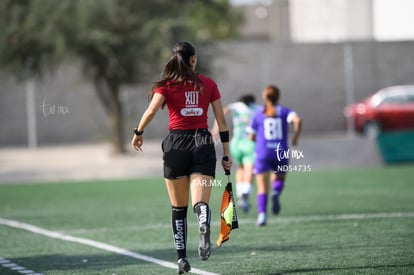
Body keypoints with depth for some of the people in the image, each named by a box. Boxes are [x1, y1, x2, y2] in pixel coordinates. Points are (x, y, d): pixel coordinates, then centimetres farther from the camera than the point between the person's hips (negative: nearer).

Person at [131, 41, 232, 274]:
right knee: (200, 203, -7)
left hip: (176, 145, 0)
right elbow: (221, 120, 7)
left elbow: (152, 110, -12)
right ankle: (204, 225, -43)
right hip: (204, 143, 0)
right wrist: (226, 153, 12)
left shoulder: (167, 84, 1)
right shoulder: (209, 84, 7)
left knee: (179, 207, 11)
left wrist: (138, 133, 4)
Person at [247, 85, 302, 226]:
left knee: (262, 187, -1)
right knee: (279, 179, 22)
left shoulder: (258, 114, 7)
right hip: (281, 153, 1)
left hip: (262, 153, 0)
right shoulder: (284, 111, 6)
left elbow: (251, 136, 7)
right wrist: (295, 137, -1)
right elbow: (297, 120, -14)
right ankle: (276, 193, -13)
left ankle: (262, 213, -23)